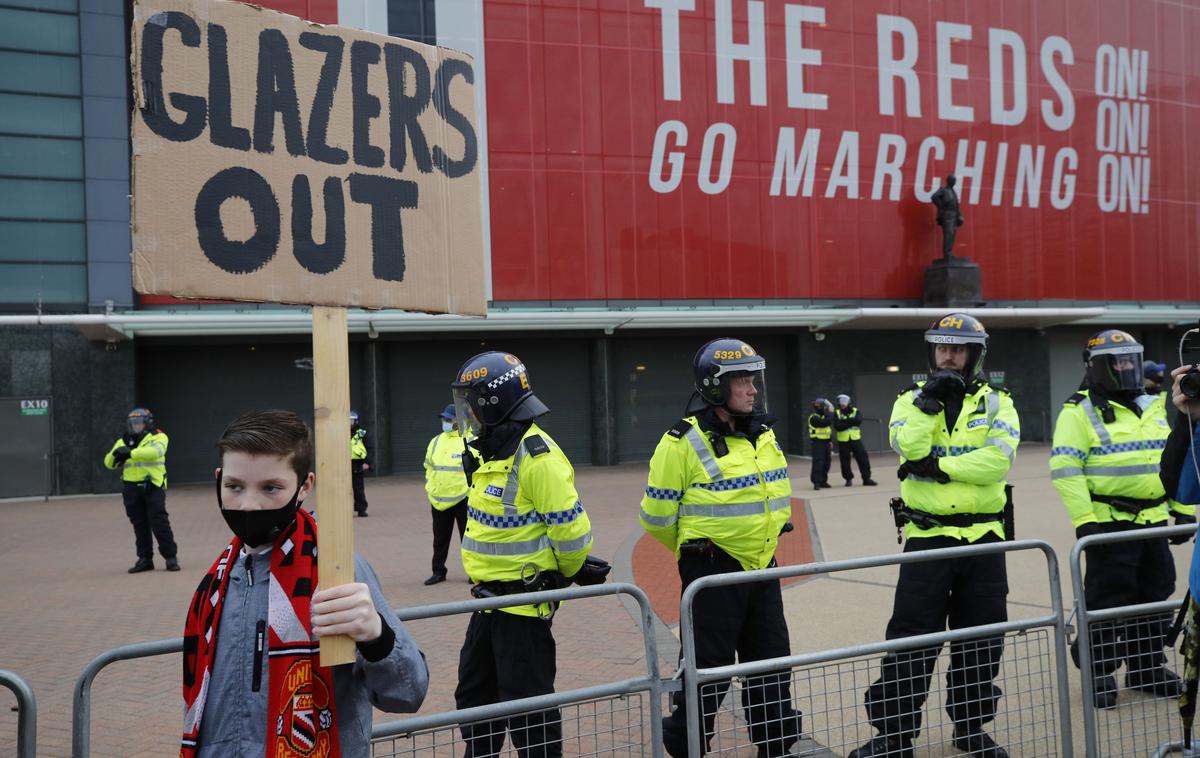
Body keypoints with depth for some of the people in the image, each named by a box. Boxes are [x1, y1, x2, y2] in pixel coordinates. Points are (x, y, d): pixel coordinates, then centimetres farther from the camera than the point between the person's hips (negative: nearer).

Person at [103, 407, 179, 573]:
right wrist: (116, 454, -13)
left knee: (159, 522, -7)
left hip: (153, 486, -4)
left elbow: (155, 451, -21)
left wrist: (131, 452, -29)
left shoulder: (158, 437, 1)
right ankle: (145, 558, 16)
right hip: (131, 488, 4)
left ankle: (171, 556, 1)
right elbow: (109, 463, 10)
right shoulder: (123, 442, 15)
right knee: (139, 525, 8)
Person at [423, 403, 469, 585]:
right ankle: (438, 571, 22)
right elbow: (429, 468, 15)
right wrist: (430, 492, 10)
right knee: (440, 538, 12)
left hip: (463, 498, -5)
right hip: (439, 500, 5)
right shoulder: (436, 442, 9)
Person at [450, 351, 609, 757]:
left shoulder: (537, 457, -22)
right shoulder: (488, 451, 9)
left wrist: (571, 574, -7)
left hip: (524, 599, -10)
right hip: (489, 597, 10)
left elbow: (572, 528, -21)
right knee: (474, 693, 21)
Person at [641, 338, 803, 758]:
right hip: (712, 571, -7)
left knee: (772, 661, 16)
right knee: (708, 669, 1)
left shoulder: (763, 434, 7)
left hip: (762, 566, 7)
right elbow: (658, 515, -9)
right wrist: (697, 550, 5)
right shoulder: (684, 441, -16)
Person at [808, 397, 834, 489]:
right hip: (818, 443, -9)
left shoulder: (824, 416, 17)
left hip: (826, 442, 9)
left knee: (827, 462, 11)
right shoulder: (813, 418, -13)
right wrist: (830, 412, -17)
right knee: (818, 462, -13)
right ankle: (816, 482, -13)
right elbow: (825, 423, -25)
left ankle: (823, 481, 20)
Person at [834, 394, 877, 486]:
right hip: (843, 441, 0)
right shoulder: (837, 414, 2)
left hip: (855, 439, 0)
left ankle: (866, 478, 5)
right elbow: (837, 426, -14)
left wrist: (846, 420, -20)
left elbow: (858, 420, -17)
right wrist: (851, 423, -16)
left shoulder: (855, 411, 4)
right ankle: (849, 479, 18)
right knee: (845, 462, 4)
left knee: (863, 459, -3)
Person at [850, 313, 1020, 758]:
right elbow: (908, 445, -17)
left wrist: (939, 467, -17)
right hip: (927, 536, -1)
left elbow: (999, 459, -15)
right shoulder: (912, 399, 5)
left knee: (981, 638, 11)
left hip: (983, 538, 1)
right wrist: (931, 398, -16)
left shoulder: (996, 402, 2)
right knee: (911, 639, -1)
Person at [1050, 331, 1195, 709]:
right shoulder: (1079, 412, -9)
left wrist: (1183, 508, 15)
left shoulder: (1151, 408, 15)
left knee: (1155, 596, 13)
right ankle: (1098, 673, 10)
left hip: (1153, 519, 7)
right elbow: (1065, 469, -15)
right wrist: (1084, 520, -20)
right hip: (1109, 522, -7)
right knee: (1107, 599, -2)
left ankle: (1148, 668, 27)